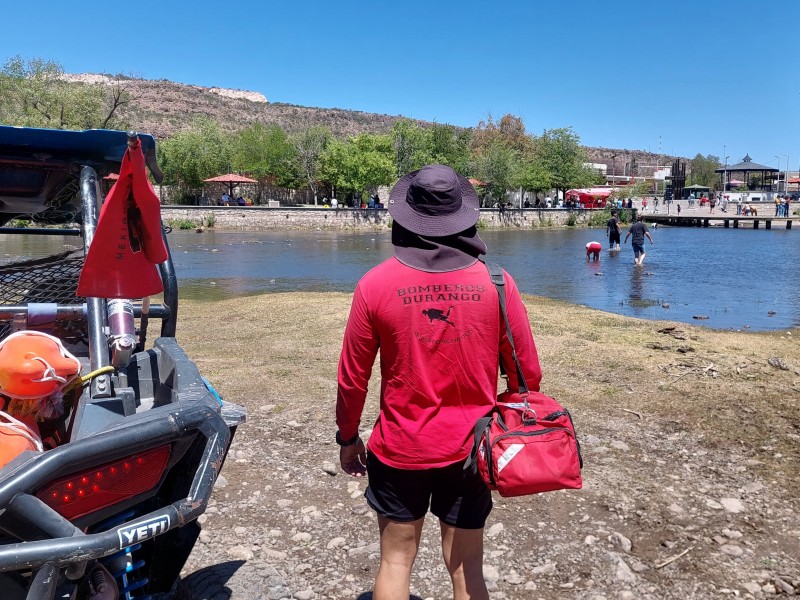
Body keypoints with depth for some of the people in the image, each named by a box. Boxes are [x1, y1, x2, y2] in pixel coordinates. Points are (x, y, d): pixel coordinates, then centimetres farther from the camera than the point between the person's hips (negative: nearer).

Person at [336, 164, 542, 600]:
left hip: (399, 449, 0)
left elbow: (352, 376, -5)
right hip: (470, 449, 1)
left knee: (396, 560, 17)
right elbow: (527, 373, -3)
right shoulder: (496, 283, -10)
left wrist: (347, 437, 11)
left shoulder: (376, 284, -12)